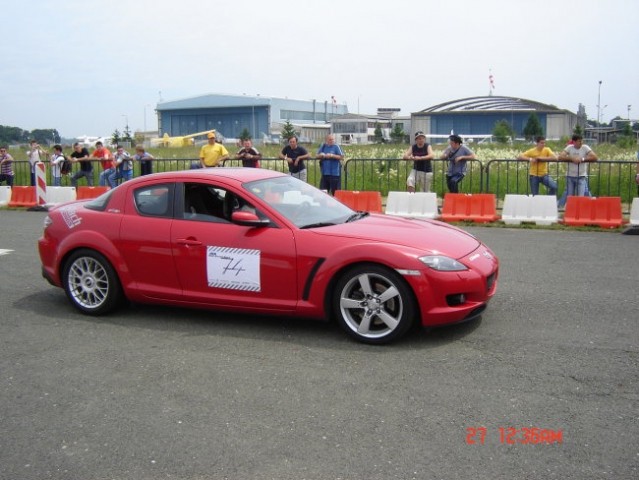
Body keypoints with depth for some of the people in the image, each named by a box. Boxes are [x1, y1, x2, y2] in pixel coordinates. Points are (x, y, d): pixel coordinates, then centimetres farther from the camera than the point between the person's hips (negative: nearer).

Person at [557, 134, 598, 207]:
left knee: (580, 196, -8)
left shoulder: (585, 148, -3)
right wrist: (572, 159, -21)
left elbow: (595, 157, -11)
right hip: (570, 176, 0)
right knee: (568, 196, 5)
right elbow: (560, 157, -13)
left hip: (581, 177, 0)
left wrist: (582, 159, -17)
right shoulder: (569, 147, -2)